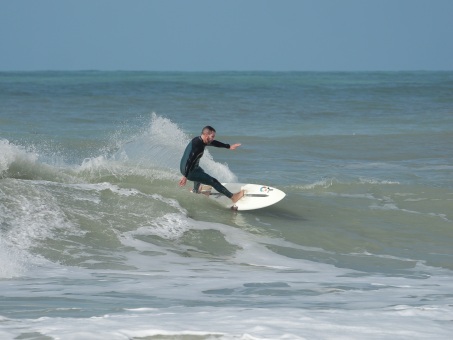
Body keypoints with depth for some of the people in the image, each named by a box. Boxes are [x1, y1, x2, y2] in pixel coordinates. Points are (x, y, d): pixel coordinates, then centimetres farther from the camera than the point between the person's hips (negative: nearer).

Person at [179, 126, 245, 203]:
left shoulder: (199, 140, 0)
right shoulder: (198, 145, -30)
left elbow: (214, 143, 14)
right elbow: (189, 160, -32)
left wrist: (229, 146, 18)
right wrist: (185, 176, -32)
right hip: (189, 171, -10)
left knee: (201, 172, 42)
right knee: (213, 181, -10)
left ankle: (195, 191, 63)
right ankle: (232, 197, -8)